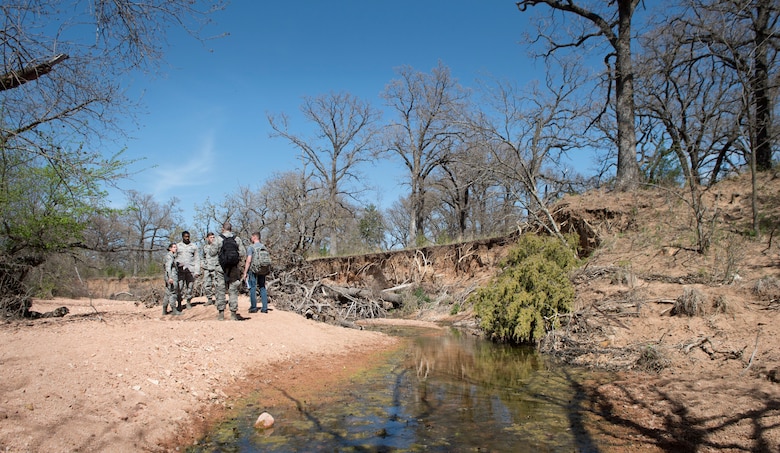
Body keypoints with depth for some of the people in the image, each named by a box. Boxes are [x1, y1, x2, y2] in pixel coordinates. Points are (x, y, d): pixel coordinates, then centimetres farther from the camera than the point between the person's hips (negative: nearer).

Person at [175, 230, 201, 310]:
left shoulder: (194, 246, 10)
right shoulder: (178, 246, 11)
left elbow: (197, 259, 9)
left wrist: (197, 271, 2)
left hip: (190, 269, 1)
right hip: (180, 269, 0)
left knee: (190, 286, 1)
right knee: (179, 287, -7)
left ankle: (189, 302, 13)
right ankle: (179, 303, 1)